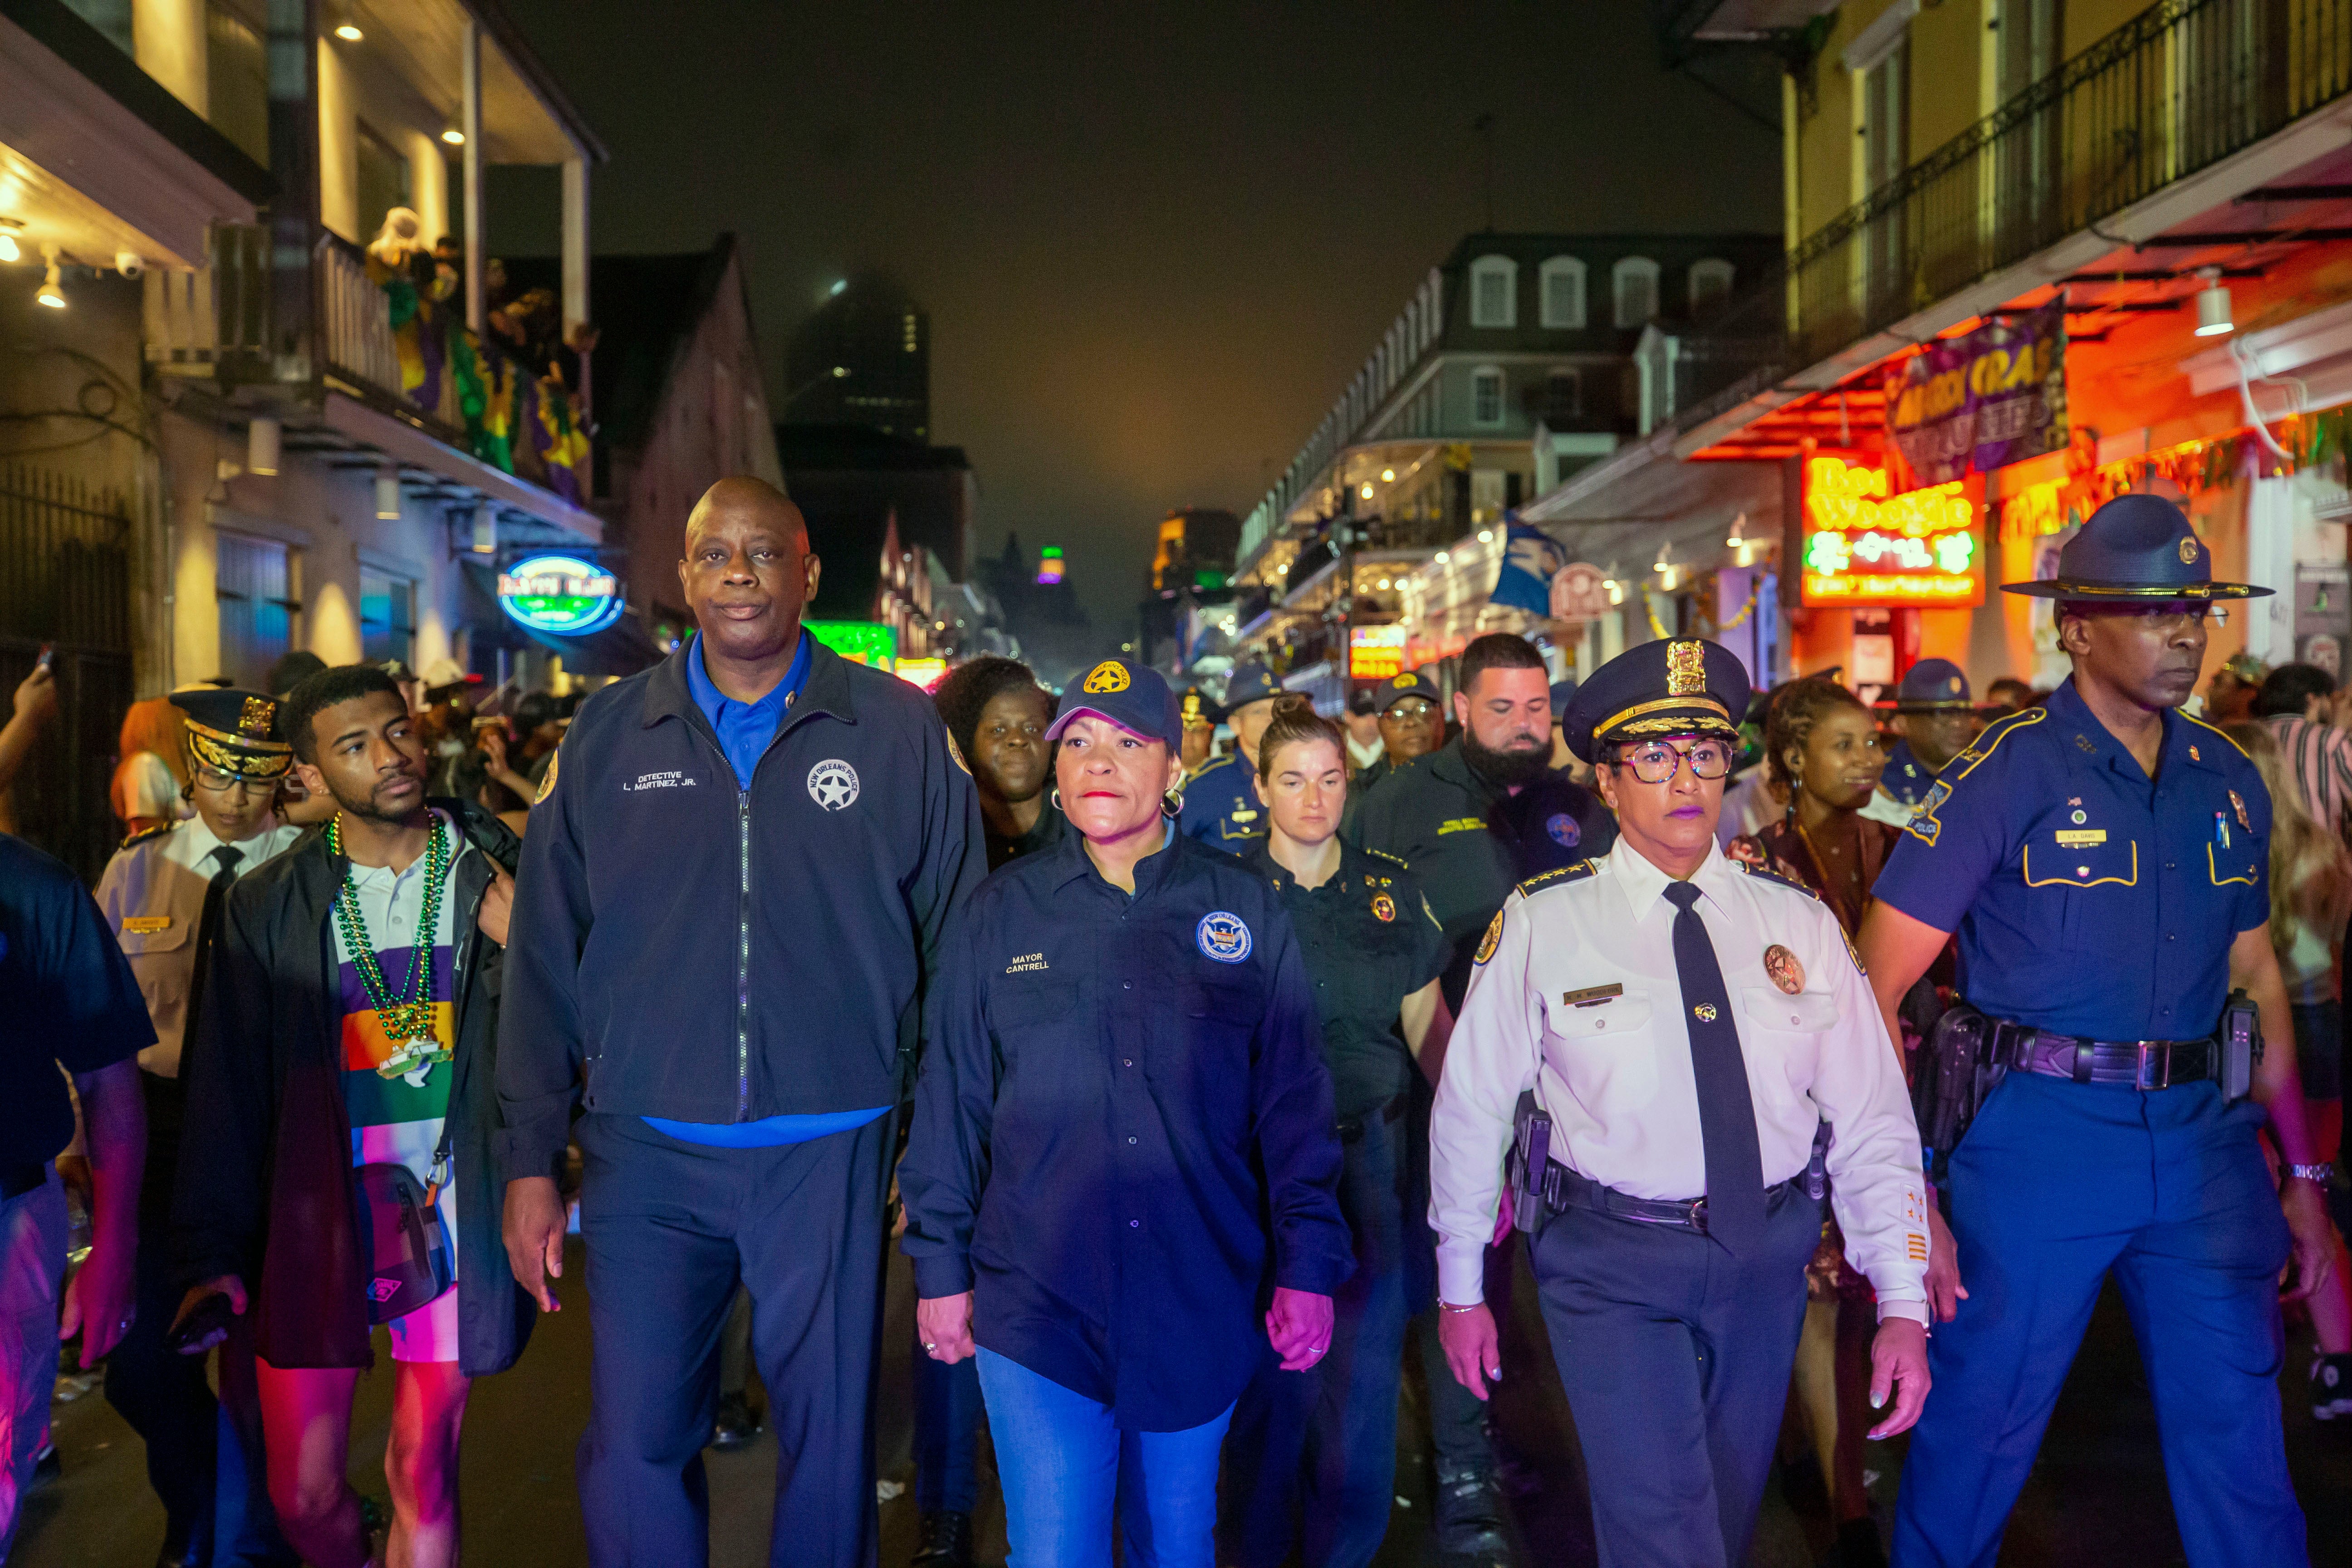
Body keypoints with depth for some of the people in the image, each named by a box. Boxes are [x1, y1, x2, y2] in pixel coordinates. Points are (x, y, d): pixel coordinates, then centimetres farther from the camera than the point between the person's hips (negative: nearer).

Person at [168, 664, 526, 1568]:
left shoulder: (498, 877, 0)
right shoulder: (268, 906, 1)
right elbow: (227, 1088, 4)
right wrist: (213, 1254, 3)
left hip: (449, 1217, -1)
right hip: (314, 1223, 1)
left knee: (426, 1482, 6)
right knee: (302, 1492, 9)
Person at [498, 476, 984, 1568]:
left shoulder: (898, 730, 0)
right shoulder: (607, 735, 4)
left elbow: (956, 943, 3)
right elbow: (545, 958, 5)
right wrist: (531, 1160, 2)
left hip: (830, 1153, -1)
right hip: (647, 1152, 1)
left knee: (830, 1440, 11)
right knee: (634, 1448, 7)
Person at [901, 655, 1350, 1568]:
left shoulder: (1245, 910, 1)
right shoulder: (1001, 912, 1)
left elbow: (1294, 1102, 2)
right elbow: (951, 1100, 4)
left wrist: (1308, 1266, -2)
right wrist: (940, 1268, 4)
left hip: (1200, 1304, 1)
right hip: (1038, 1301, -1)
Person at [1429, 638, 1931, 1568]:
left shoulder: (1798, 923, -1)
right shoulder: (1541, 923, -9)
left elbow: (1873, 1118, 0)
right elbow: (1471, 1106, -2)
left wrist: (1903, 1304, -6)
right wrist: (1461, 1288, 3)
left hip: (1766, 1256, 4)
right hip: (1611, 1261, -3)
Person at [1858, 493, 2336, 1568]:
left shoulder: (2228, 781, 7)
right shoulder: (2007, 773, -11)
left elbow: (2254, 976, 17)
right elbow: (1871, 992, -13)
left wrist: (2301, 1170, 15)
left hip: (2201, 1140, 5)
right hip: (2041, 1134, -5)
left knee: (2239, 1438, 13)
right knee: (1976, 1436, 8)